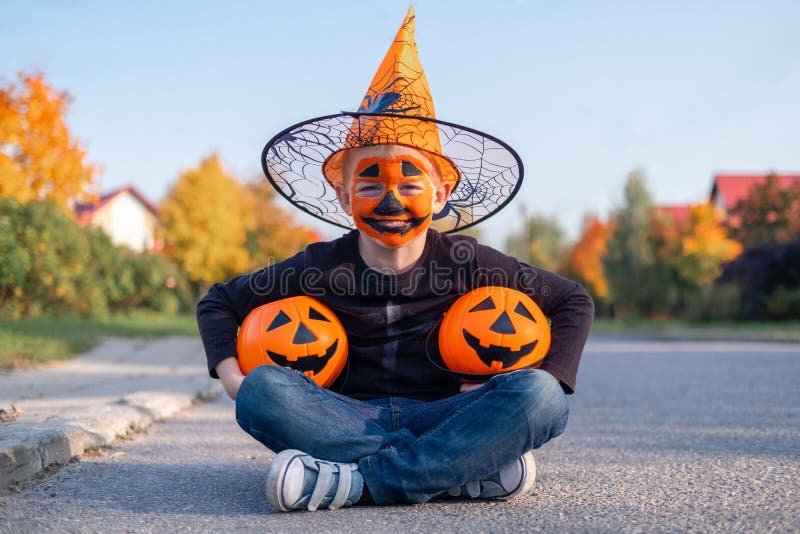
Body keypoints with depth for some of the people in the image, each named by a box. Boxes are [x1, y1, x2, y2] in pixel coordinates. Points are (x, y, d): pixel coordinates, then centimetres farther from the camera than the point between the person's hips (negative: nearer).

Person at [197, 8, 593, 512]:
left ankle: (357, 481, -33)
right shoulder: (323, 266, 2)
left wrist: (544, 385, -7)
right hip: (353, 417, 1)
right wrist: (235, 380, -5)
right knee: (263, 388, -28)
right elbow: (219, 301, 13)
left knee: (539, 395, -27)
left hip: (440, 415, 0)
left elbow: (574, 301, 7)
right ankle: (472, 466, -31)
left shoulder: (464, 261, 0)